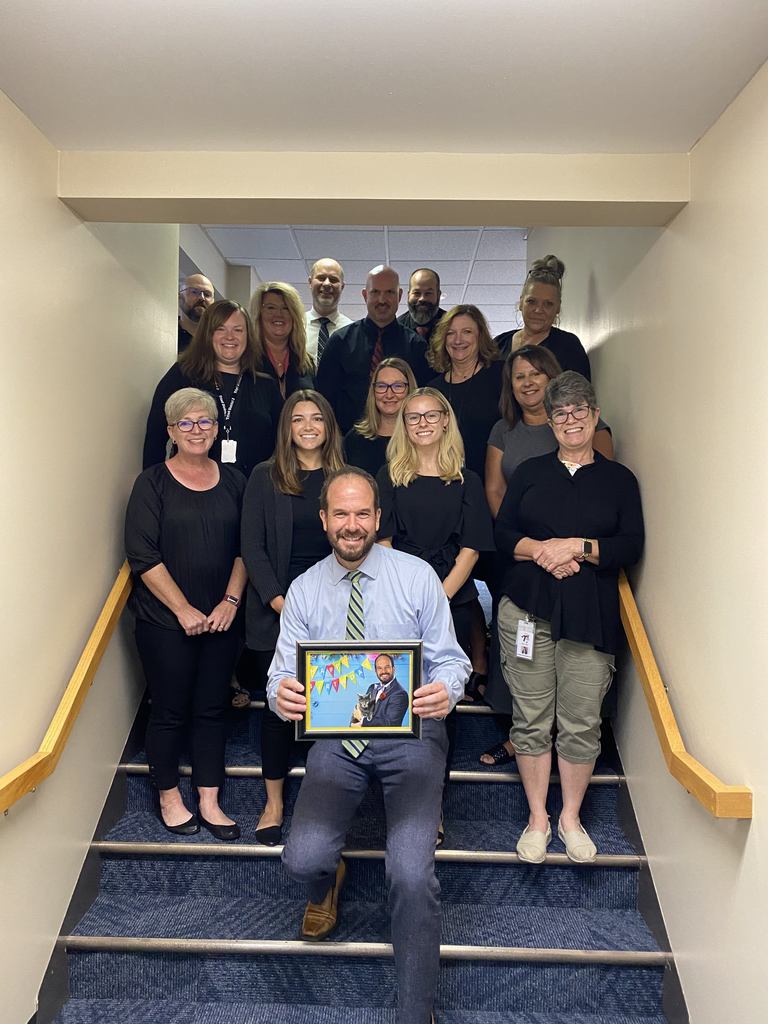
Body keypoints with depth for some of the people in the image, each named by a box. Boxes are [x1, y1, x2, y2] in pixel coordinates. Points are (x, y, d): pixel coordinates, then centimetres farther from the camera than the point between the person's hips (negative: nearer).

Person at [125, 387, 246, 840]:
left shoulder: (233, 481, 6)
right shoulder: (153, 483, -4)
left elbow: (244, 547, 6)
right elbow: (143, 555, -10)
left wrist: (231, 601, -6)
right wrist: (183, 610, -13)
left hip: (221, 619, 3)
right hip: (166, 621, -3)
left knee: (212, 710, 10)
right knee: (170, 711, 7)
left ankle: (210, 802, 24)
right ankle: (170, 798, 28)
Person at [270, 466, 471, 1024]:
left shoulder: (418, 576, -3)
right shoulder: (304, 590, 3)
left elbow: (450, 659, -2)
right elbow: (284, 671, 1)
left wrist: (446, 691, -26)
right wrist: (282, 693, -24)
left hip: (410, 734, -1)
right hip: (336, 737, 2)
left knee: (412, 875, -19)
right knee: (304, 859, -16)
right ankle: (328, 884, 26)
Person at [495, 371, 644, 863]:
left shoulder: (619, 478, 9)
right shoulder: (530, 472, 11)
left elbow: (632, 546, 0)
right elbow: (502, 534, 4)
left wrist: (576, 547, -13)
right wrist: (542, 551, -13)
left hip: (591, 618, 0)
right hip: (528, 611, 1)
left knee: (582, 722, 3)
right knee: (531, 719, 4)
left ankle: (571, 819, 23)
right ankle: (537, 819, 21)